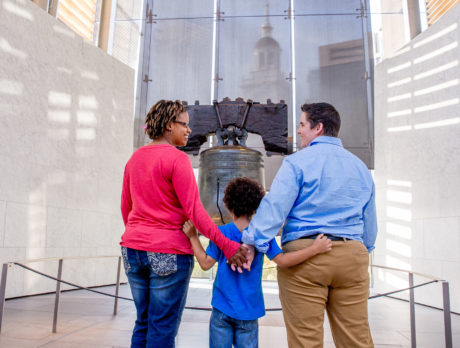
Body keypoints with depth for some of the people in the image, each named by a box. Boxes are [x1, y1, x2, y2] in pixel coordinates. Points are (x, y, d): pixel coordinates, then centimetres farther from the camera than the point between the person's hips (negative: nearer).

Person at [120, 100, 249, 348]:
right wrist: (226, 245, -17)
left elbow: (126, 207, 16)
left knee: (143, 323, 18)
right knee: (163, 328, 4)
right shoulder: (177, 158, -12)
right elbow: (193, 210, -18)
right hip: (169, 253, -7)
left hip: (133, 249, 8)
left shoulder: (135, 158, 11)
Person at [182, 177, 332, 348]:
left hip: (222, 310, 0)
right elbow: (282, 261, -14)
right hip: (249, 311, 0)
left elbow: (206, 263, -5)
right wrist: (315, 249, -12)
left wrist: (193, 237, 3)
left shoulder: (220, 232, -6)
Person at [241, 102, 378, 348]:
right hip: (352, 256, 6)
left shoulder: (297, 162, -2)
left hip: (304, 254, -5)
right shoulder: (360, 166, 17)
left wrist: (252, 242, -9)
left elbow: (274, 207, -11)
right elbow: (369, 222, 22)